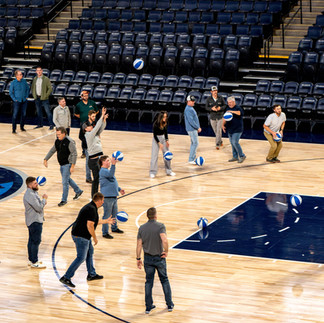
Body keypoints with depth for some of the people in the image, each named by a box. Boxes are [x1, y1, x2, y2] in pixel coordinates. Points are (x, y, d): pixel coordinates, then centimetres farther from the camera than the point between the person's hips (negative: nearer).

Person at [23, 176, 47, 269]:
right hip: (35, 221, -11)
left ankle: (31, 260, 27)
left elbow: (37, 205, 19)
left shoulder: (33, 192, 10)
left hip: (32, 221, 11)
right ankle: (34, 262, 0)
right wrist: (44, 199, -12)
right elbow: (39, 208, -26)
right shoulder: (30, 195, -24)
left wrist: (43, 201, 0)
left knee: (32, 240, 17)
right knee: (36, 241, -5)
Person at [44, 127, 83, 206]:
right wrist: (45, 159, 10)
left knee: (65, 182, -8)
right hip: (62, 164, 8)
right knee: (68, 179, 21)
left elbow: (74, 154, -18)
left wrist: (72, 166, -22)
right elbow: (52, 151, 18)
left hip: (68, 164, -8)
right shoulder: (57, 141, 6)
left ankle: (64, 200, 2)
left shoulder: (69, 141, -18)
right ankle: (78, 191, 40)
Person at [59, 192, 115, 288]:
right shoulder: (92, 209, -20)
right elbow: (90, 226, -25)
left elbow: (93, 221, 28)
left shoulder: (90, 207, 13)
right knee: (81, 258, -7)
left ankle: (91, 274, 34)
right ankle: (66, 277, -7)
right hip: (81, 236, -11)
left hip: (83, 235, 11)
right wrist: (95, 238, -14)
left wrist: (106, 221, 37)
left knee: (90, 252, 23)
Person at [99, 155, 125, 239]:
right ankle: (105, 233, 2)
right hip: (107, 197, -10)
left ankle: (114, 228, 39)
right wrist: (113, 165, -47)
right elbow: (110, 174, -37)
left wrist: (119, 189, 28)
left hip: (113, 196, 10)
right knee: (107, 215, -4)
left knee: (114, 213, 22)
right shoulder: (103, 171, -15)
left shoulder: (107, 170, 18)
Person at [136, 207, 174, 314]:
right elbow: (164, 241, -30)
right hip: (159, 258, -2)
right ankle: (169, 304, 20)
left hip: (148, 258, 2)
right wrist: (166, 251, -14)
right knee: (164, 280, 15)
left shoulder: (142, 228, -2)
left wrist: (138, 259, 7)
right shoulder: (160, 226, -15)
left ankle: (148, 306, 14)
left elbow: (139, 245, -1)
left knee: (149, 282, 13)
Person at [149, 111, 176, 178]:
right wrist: (159, 143, -24)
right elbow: (154, 135, -18)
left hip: (163, 137, 6)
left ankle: (168, 171, 18)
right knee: (154, 155, -9)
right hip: (156, 139, -6)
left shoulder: (165, 123, -6)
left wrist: (167, 140, -1)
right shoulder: (156, 124, -22)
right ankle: (152, 172, -3)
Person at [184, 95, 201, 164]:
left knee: (193, 143, 14)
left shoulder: (191, 108, 14)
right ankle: (191, 159, -6)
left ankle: (193, 159, 19)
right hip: (191, 129, -10)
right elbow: (191, 121, -24)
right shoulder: (188, 109, -19)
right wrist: (198, 127, -19)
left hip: (194, 129, 10)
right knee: (195, 143, -9)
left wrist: (198, 127, 18)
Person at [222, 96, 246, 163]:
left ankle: (242, 156, -1)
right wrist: (223, 125, 15)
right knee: (232, 143, 10)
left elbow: (240, 113, -33)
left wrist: (232, 111, -42)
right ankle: (235, 157, 20)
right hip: (230, 130, 8)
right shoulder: (227, 109, 13)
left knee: (235, 142, -14)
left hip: (237, 130, -8)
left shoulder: (237, 108, -10)